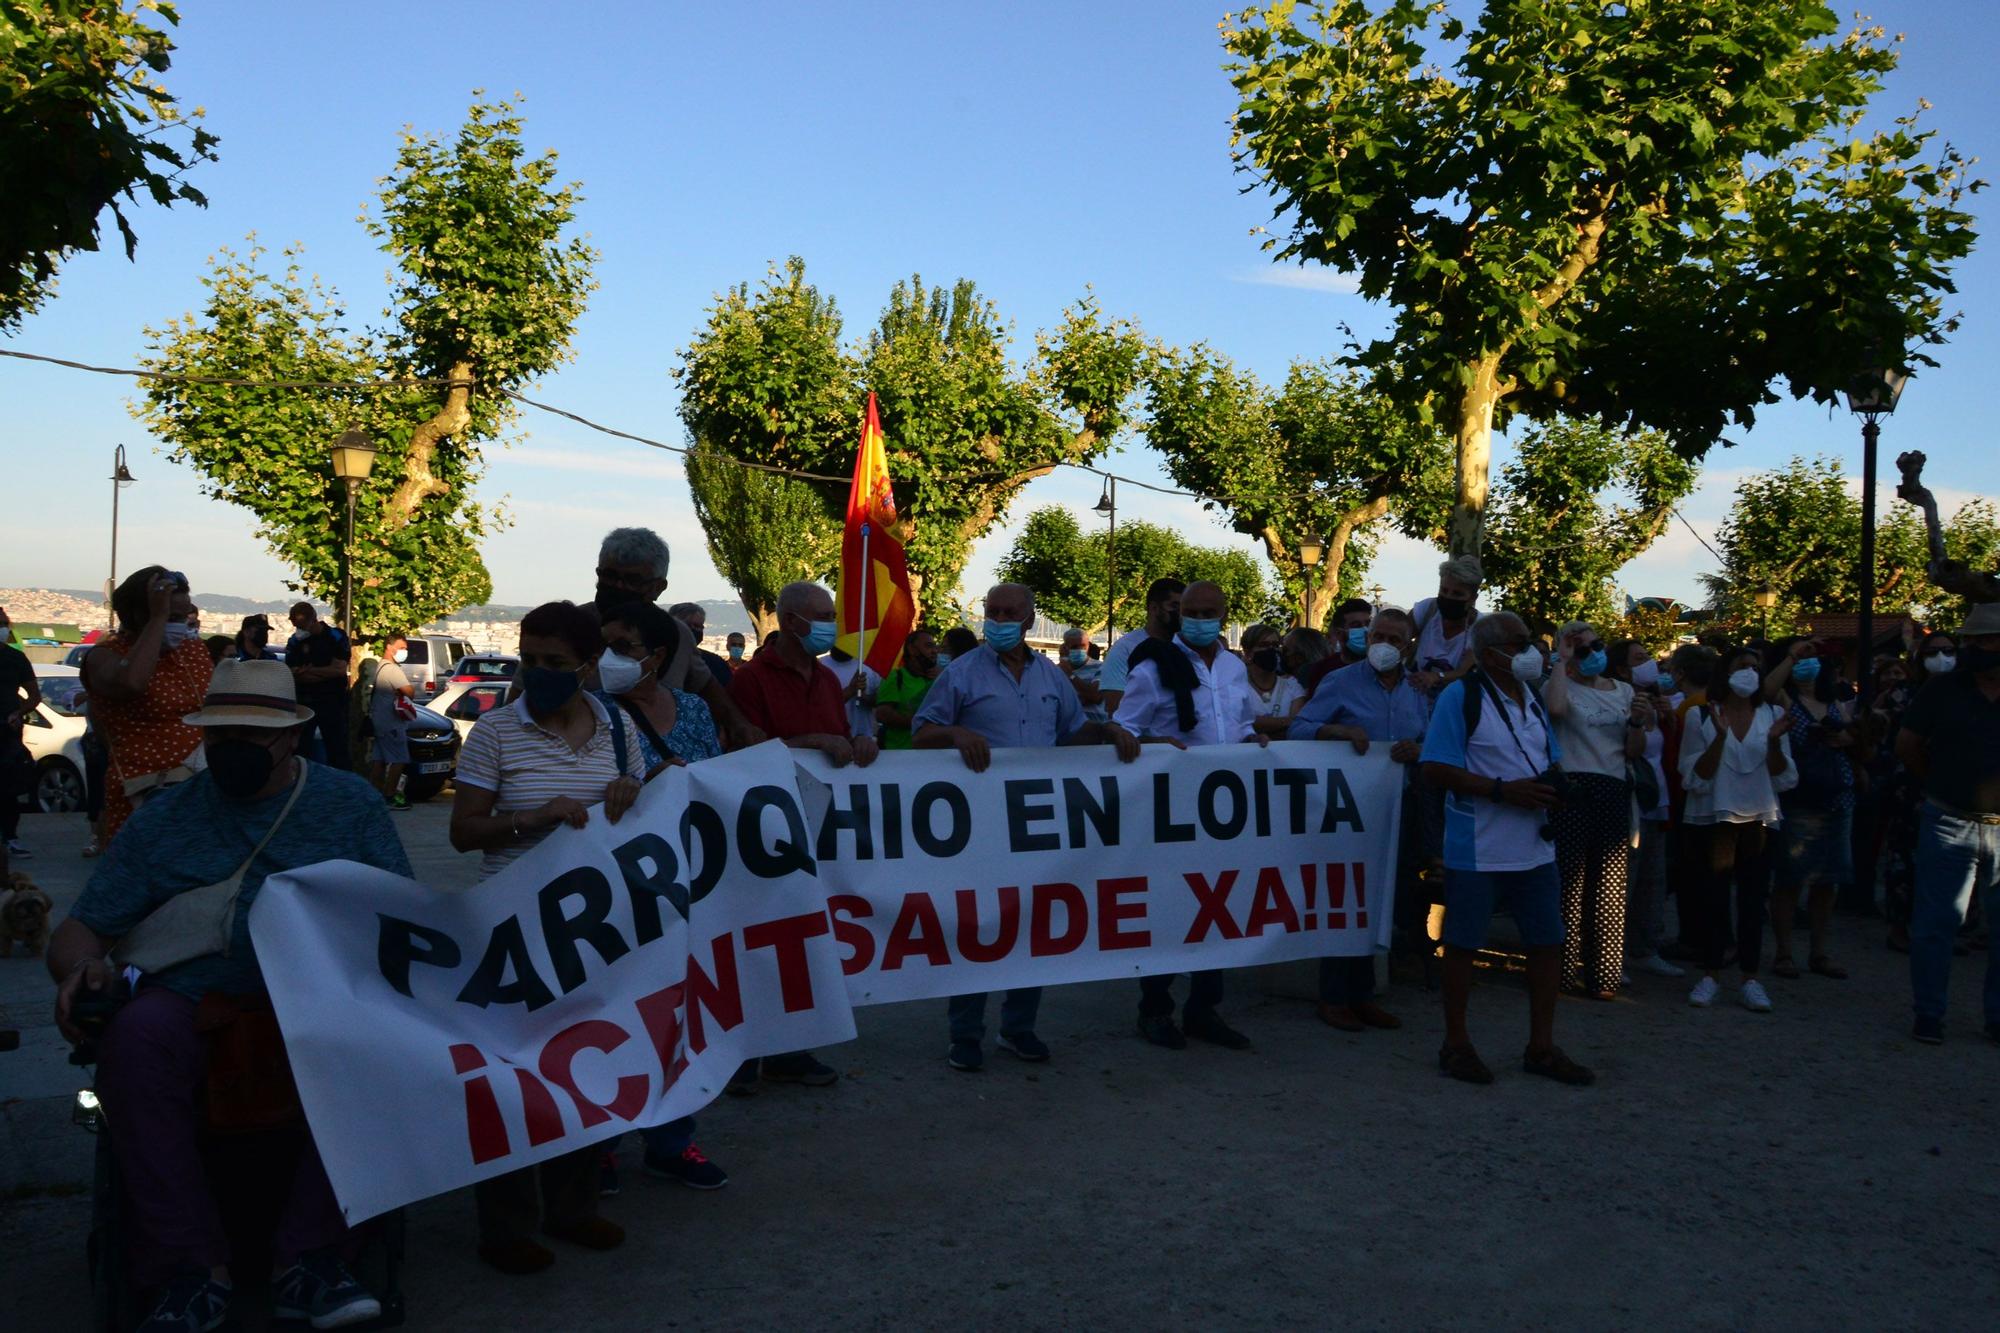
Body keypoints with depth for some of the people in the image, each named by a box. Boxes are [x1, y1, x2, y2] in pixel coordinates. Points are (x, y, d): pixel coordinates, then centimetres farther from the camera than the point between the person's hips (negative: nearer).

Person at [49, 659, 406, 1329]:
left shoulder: (350, 802, 14)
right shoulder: (161, 820, 16)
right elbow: (79, 930, 15)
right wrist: (81, 966, -10)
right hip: (194, 1008, 1)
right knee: (136, 1032, -33)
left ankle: (307, 1260, -25)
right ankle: (192, 1267, -25)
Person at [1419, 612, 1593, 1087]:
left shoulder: (1531, 698, 13)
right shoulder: (1460, 697, -10)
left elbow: (1551, 761, 20)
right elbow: (1436, 770, -16)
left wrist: (1552, 788, -3)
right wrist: (1502, 790, -22)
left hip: (1535, 846, 7)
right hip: (1478, 849, -7)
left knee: (1548, 942, 8)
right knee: (1463, 944, 4)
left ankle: (1541, 1047, 21)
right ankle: (1456, 1044, 17)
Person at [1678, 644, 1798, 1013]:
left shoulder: (1771, 715, 3)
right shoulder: (1700, 716, -3)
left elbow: (1784, 780, 2)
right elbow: (1695, 780, -9)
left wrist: (1775, 741, -15)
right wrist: (1720, 735, -20)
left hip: (1759, 820, 2)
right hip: (1712, 819, -2)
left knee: (1753, 899, 3)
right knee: (1712, 898, 1)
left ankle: (1750, 979, 10)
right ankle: (1710, 975, 12)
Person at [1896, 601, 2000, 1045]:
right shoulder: (1942, 688, 0)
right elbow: (1907, 746, 6)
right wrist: (1942, 782, 6)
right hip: (1950, 826, -1)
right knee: (1935, 924, 2)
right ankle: (1928, 1013, 13)